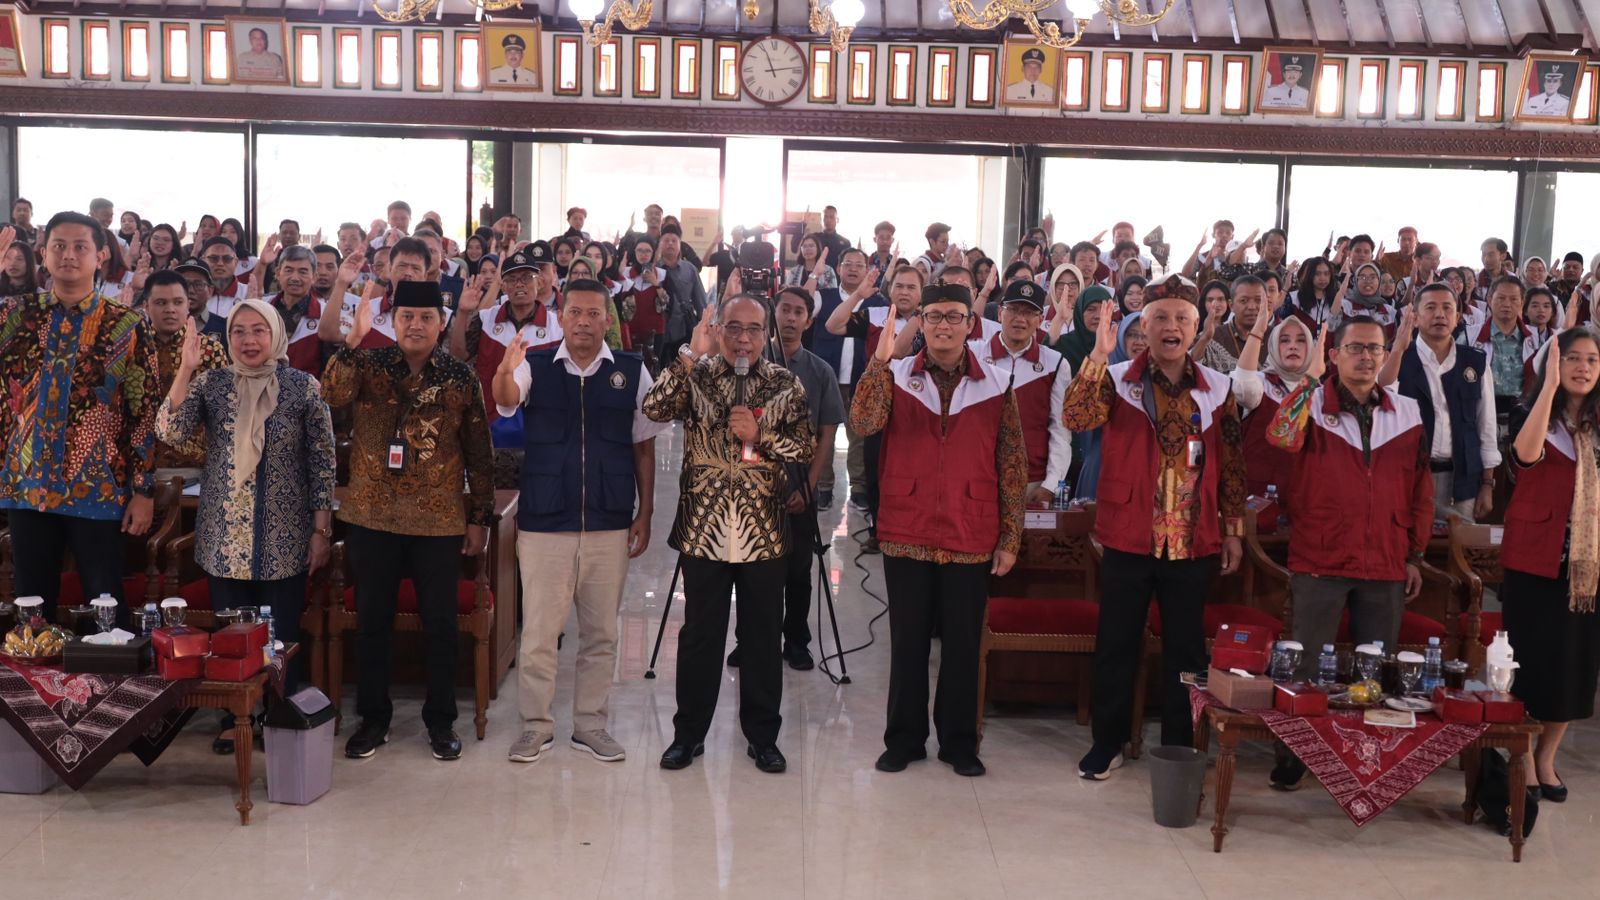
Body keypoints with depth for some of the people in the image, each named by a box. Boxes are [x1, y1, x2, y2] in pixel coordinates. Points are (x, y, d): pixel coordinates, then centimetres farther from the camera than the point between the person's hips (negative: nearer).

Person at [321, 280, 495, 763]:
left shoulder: (461, 377, 0)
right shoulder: (370, 364, 0)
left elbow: (478, 452, 3)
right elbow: (333, 394, -21)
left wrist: (480, 516, 2)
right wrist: (354, 339, -32)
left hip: (439, 522, -1)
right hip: (372, 517, 1)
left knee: (440, 623, 7)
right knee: (371, 621, 10)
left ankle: (441, 720, 21)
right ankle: (373, 718, 24)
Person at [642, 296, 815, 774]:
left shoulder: (785, 384, 3)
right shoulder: (695, 375, 1)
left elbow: (807, 447, -2)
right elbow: (655, 409, -17)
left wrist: (759, 435, -16)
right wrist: (691, 354, -20)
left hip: (764, 533, 1)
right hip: (704, 530, 0)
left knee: (763, 637, 10)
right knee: (699, 636, 9)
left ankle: (762, 735, 23)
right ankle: (689, 732, 23)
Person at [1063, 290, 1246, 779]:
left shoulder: (1217, 388, 4)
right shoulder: (1118, 379, -3)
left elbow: (1231, 463, 9)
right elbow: (1075, 417, -22)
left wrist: (1233, 529, 9)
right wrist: (1098, 356, -32)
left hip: (1194, 543, 2)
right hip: (1129, 538, -2)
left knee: (1185, 648, 10)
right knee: (1116, 645, 7)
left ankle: (1180, 747, 24)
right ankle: (1107, 743, 21)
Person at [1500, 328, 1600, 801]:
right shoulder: (1535, 415, -4)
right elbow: (1526, 455, -27)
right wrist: (1550, 385, -27)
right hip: (1535, 561, -4)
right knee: (1533, 661, 0)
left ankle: (1546, 756, 24)